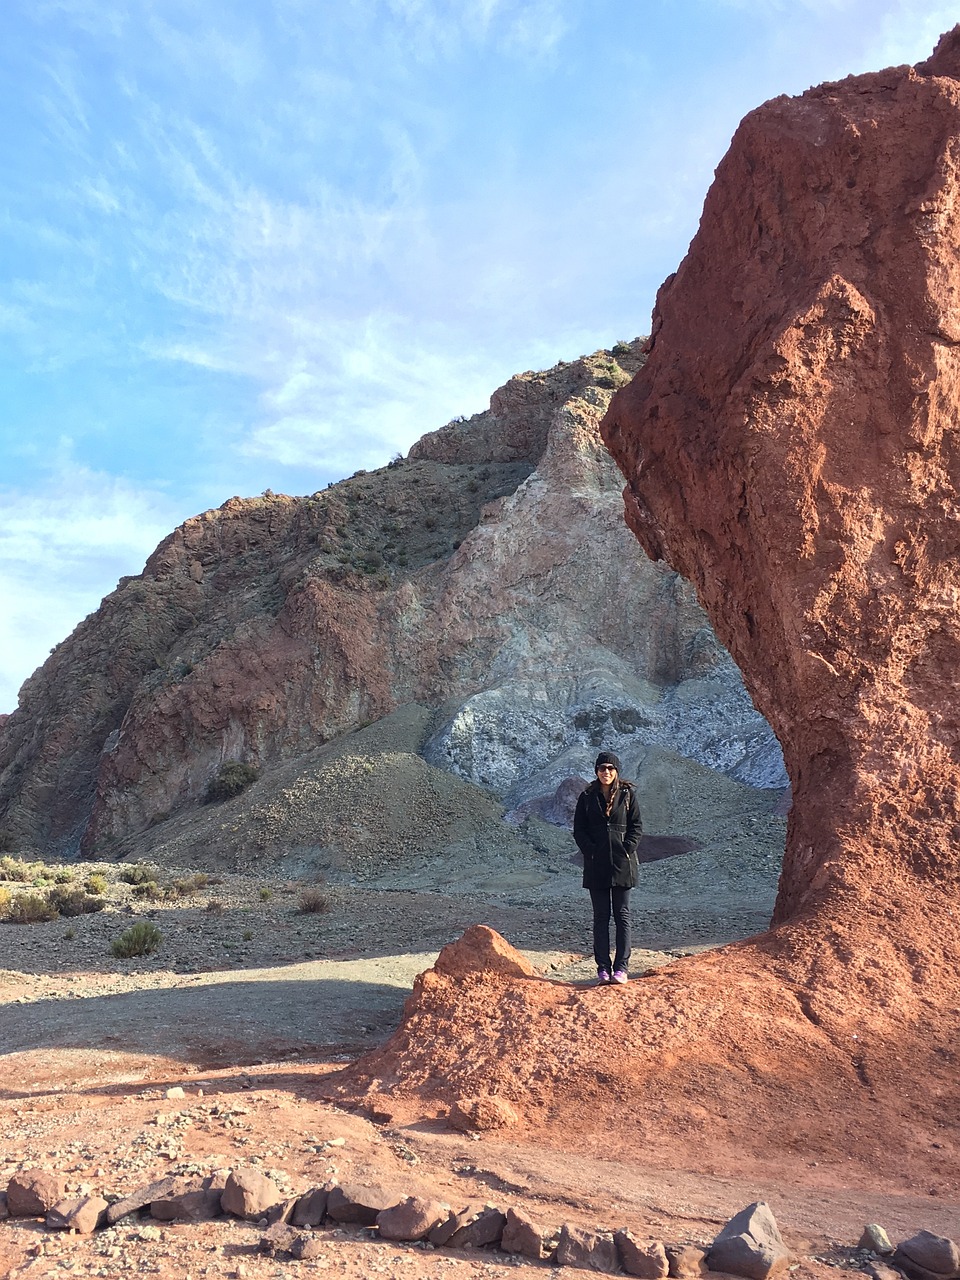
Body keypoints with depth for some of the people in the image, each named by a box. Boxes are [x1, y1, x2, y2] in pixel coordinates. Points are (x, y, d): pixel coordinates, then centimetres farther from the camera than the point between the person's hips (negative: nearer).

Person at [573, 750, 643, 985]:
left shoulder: (627, 794, 2)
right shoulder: (587, 797, 4)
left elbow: (637, 826, 2)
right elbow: (578, 829, 4)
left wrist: (627, 850, -9)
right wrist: (590, 851, -8)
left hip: (622, 863, -1)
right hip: (596, 865, 1)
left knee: (622, 915, 2)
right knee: (601, 917, 4)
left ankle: (621, 967, 5)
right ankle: (603, 968, 7)